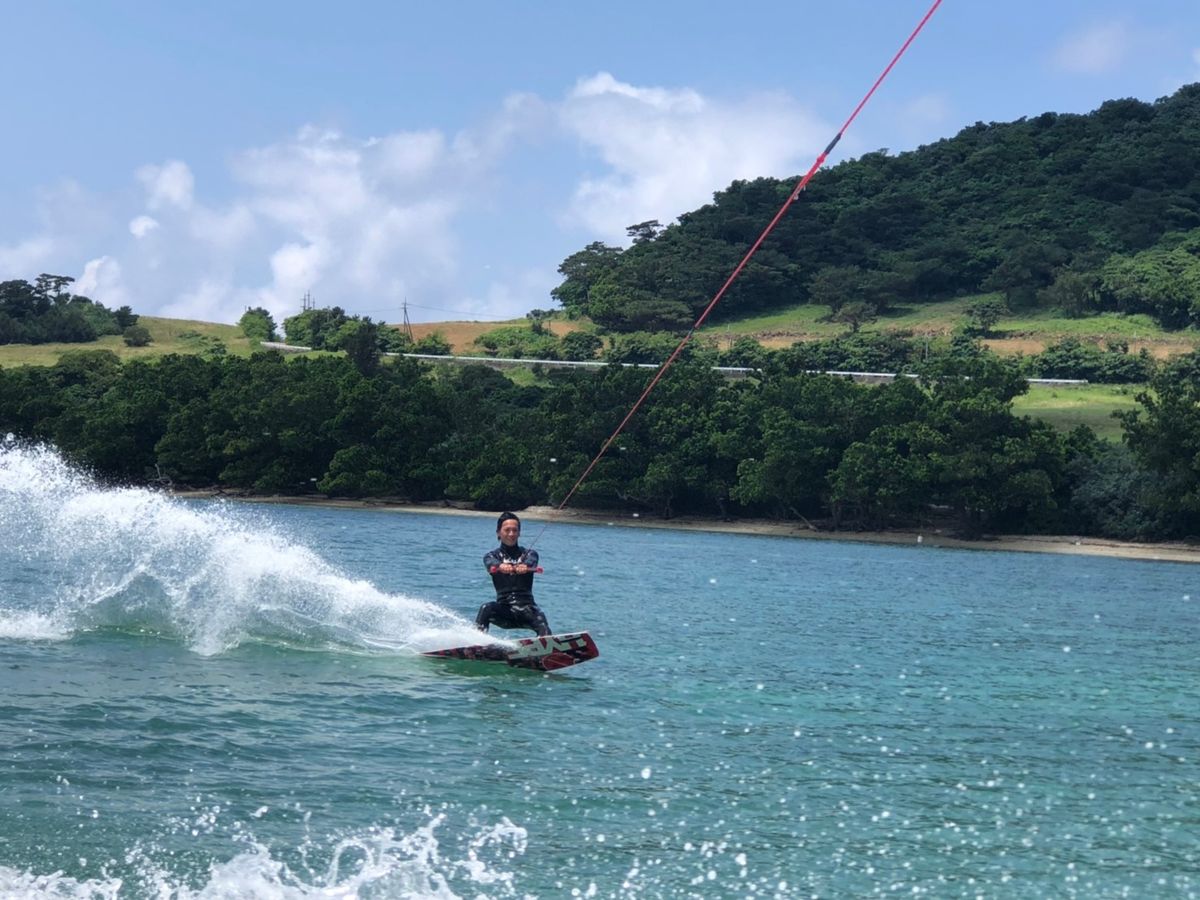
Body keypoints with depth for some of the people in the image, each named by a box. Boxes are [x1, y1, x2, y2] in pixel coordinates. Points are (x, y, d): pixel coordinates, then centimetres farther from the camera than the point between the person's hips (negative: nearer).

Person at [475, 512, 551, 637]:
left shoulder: (529, 554, 13)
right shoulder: (492, 555, 12)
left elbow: (531, 562, -12)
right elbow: (491, 564, -13)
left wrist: (524, 566, -38)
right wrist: (501, 566, -39)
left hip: (527, 607, 0)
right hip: (504, 609, 0)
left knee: (544, 632, -29)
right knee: (486, 609, -31)